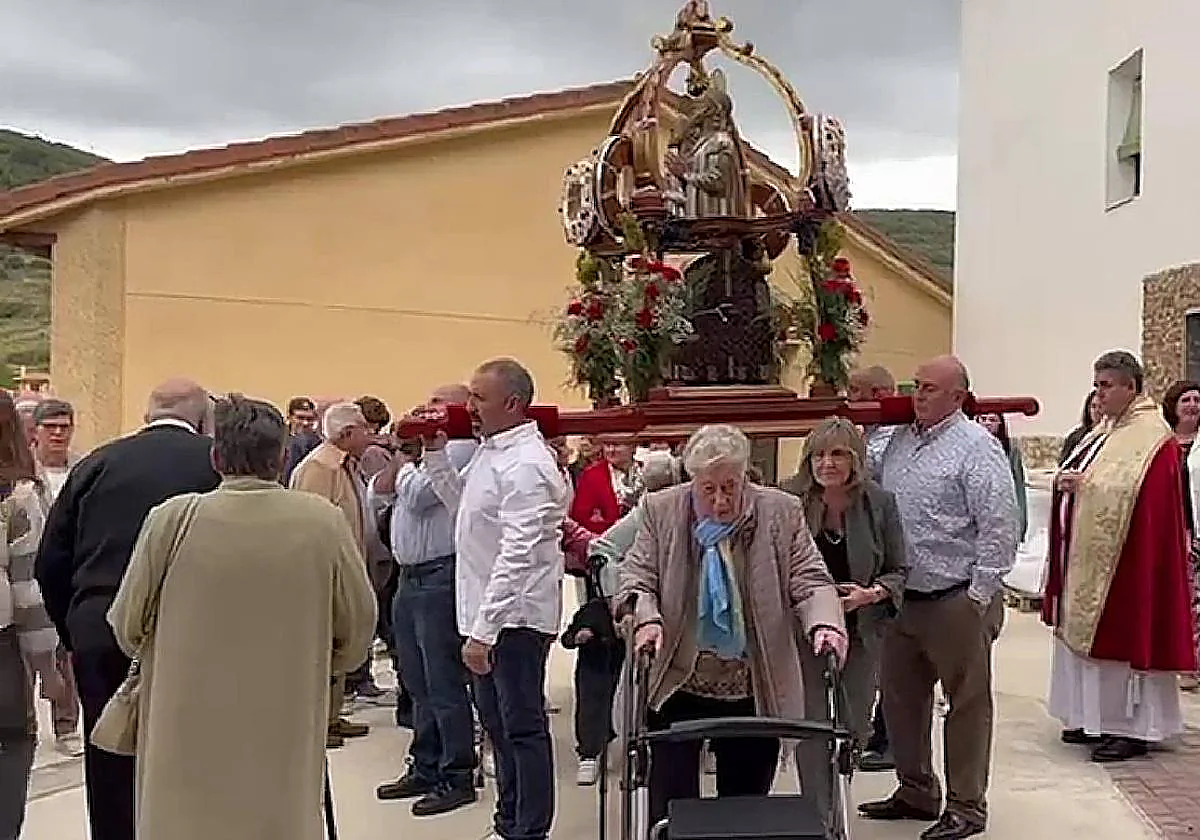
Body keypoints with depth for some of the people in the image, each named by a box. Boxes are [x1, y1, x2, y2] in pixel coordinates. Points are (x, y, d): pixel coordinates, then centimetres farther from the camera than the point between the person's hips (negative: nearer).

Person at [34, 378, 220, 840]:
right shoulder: (218, 462, -2)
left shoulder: (95, 464, 8)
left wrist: (75, 634, 18)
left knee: (112, 775, 13)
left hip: (100, 636, 3)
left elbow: (51, 563, 9)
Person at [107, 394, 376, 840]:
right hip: (286, 734, 1)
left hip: (189, 732, 0)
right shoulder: (324, 521, -8)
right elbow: (359, 624, 0)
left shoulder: (172, 519, -10)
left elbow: (127, 627, -1)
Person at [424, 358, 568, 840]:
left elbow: (516, 557, -25)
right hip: (485, 616, 10)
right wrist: (435, 452, 11)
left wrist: (483, 631, -25)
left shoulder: (525, 465, -20)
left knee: (523, 729, 2)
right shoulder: (490, 451, 10)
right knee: (498, 724, 20)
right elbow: (459, 502, 25)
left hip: (515, 617, -10)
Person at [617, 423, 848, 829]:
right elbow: (636, 579, 0)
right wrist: (647, 619, -21)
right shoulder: (660, 510, -1)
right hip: (676, 690, 0)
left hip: (754, 696, 1)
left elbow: (811, 582, -3)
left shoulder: (782, 512, -2)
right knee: (671, 810, 2)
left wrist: (824, 624, -23)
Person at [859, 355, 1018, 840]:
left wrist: (980, 595, -16)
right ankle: (915, 791, 32)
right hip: (902, 596, 8)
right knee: (900, 698, 16)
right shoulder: (900, 440, 11)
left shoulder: (976, 446, -12)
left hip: (957, 600, -8)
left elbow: (1000, 526, -16)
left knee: (967, 703, 6)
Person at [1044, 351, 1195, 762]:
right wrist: (1068, 480, -3)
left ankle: (1132, 726, 7)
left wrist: (1085, 484, -21)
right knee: (1088, 631, 13)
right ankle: (1096, 716, 23)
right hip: (1087, 552, 9)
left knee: (1124, 633, -3)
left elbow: (1130, 491, -24)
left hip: (1124, 556, -9)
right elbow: (1089, 478, 17)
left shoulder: (1150, 435, -14)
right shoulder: (1107, 429, 14)